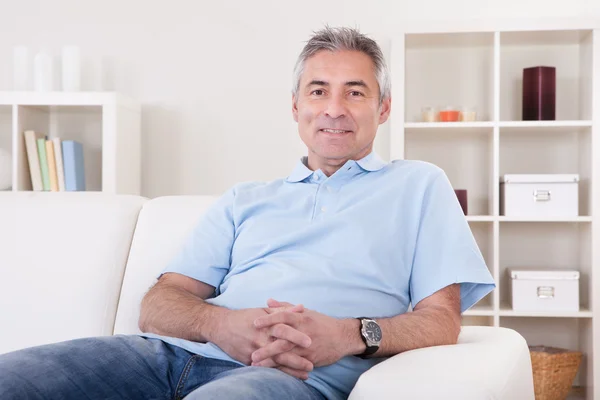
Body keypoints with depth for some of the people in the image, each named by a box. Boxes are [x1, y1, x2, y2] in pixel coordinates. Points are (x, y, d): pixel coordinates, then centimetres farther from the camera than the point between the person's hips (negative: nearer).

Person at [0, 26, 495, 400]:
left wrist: (352, 334, -14)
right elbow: (159, 305, 17)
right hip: (183, 350, 4)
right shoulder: (245, 200, 28)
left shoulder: (419, 185, 20)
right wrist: (219, 322, -9)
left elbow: (442, 319, 8)